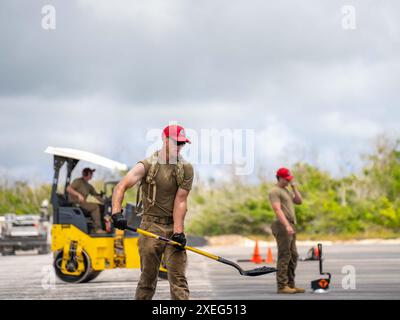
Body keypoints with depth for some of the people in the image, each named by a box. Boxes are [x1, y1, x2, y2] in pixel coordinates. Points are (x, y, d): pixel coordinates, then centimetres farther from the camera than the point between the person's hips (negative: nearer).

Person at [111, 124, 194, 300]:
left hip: (174, 226, 2)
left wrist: (178, 231, -14)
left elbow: (180, 201, -4)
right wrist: (116, 213, -31)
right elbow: (121, 187, -15)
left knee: (178, 278, -6)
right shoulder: (148, 165, -5)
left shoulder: (186, 168, 3)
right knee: (148, 278, 2)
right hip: (151, 226, -2)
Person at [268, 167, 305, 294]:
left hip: (290, 227, 10)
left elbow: (299, 201, 16)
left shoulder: (286, 191, 22)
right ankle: (282, 286, -10)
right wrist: (287, 226, -28)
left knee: (293, 256, 9)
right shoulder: (275, 191, -8)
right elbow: (277, 210, -19)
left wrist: (294, 186, 9)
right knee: (284, 256, -10)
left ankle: (290, 284, 13)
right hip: (282, 227, -10)